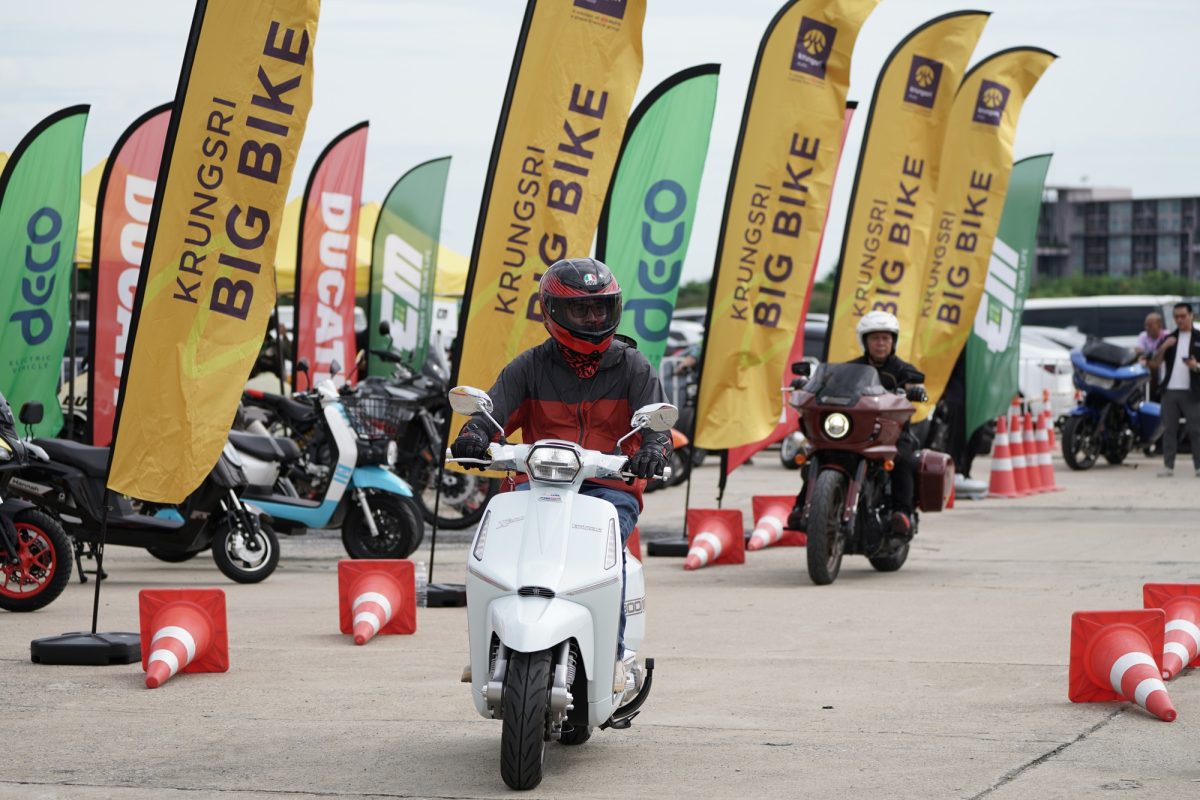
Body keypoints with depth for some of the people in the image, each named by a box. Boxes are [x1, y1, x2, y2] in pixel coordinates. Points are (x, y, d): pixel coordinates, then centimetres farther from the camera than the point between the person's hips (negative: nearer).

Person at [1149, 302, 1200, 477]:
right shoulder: (1168, 340, 15)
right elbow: (1154, 365, 8)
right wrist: (1163, 348, -7)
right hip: (1170, 391, 3)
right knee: (1169, 430, 1)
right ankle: (1168, 466, 3)